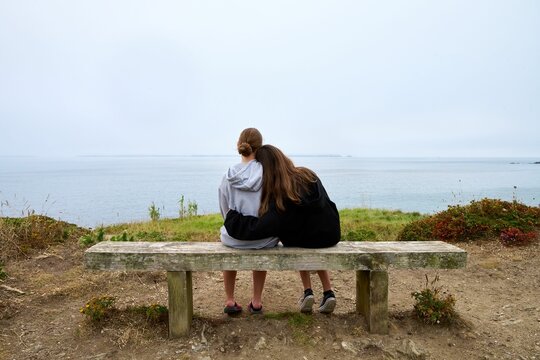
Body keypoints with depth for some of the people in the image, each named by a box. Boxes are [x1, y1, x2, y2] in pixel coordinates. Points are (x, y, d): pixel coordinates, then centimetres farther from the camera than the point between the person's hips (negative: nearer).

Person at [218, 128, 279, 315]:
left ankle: (230, 301, 32)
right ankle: (257, 301, 34)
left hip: (237, 238, 0)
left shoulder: (229, 175, -6)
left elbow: (225, 211, 1)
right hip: (266, 238, 0)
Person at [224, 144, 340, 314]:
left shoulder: (279, 199, -26)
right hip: (331, 235, 5)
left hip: (308, 240, -4)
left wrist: (232, 217, -24)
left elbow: (261, 228, -36)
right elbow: (329, 205, 3)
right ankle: (328, 293, 22)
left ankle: (307, 292, 20)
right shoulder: (309, 175, -8)